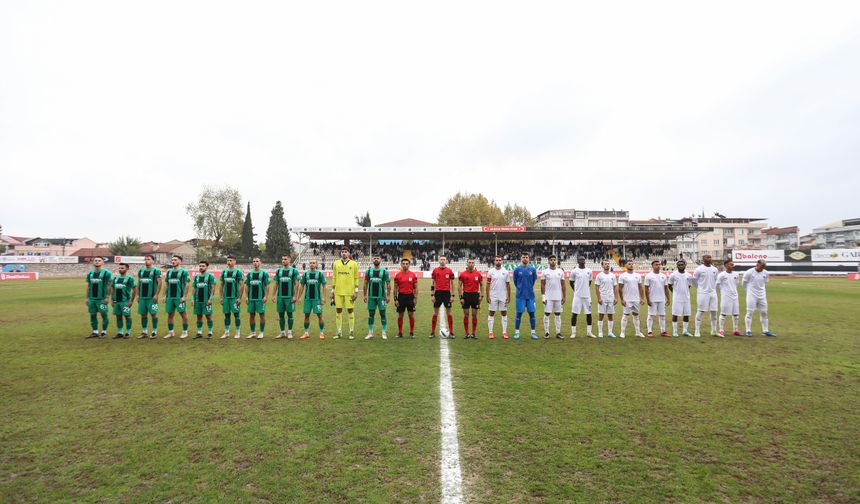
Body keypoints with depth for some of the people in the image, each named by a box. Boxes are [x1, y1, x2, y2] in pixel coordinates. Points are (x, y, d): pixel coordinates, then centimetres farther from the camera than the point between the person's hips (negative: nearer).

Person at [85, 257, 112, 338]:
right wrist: (87, 298, 12)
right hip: (92, 298, 6)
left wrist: (108, 297, -11)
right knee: (92, 315, 8)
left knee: (104, 314, 0)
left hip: (102, 299, -6)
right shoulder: (90, 273, 12)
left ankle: (104, 332, 8)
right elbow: (88, 286, 16)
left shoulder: (106, 273, -4)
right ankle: (95, 332, 17)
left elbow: (109, 286, -6)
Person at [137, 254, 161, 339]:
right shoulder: (141, 271, 13)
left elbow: (159, 283, -8)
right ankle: (144, 332, 18)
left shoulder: (156, 271, -4)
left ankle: (154, 332, 6)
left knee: (153, 314, -2)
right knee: (143, 314, 9)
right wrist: (138, 295, 12)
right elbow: (138, 283, 17)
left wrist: (156, 295, -13)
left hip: (151, 297, -6)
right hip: (142, 297, 6)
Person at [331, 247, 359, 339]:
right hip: (338, 291, 2)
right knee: (338, 311, 5)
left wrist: (356, 291, -3)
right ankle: (339, 332, 14)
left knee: (350, 310, 1)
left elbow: (356, 278, 2)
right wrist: (332, 291, 8)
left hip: (349, 292, -2)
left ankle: (352, 332, 10)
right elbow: (334, 278, 11)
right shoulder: (336, 263, 8)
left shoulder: (353, 264, 2)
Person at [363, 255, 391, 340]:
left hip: (381, 296, -2)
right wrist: (365, 295, 5)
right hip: (371, 296, 2)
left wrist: (388, 295, -6)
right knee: (371, 314, 6)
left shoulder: (384, 271, 0)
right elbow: (365, 284, 10)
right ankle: (370, 333, 14)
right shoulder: (369, 271, 6)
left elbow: (388, 284, 0)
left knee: (383, 314, 2)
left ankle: (384, 333, 10)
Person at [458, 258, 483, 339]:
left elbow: (481, 285, 9)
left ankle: (474, 333, 13)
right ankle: (467, 333, 12)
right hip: (466, 295, -1)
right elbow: (459, 286, 1)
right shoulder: (462, 274, -1)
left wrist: (481, 295, 0)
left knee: (474, 315, 4)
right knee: (466, 315, 3)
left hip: (475, 295, 1)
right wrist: (461, 297, -6)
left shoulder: (478, 274, 3)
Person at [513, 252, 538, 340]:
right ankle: (517, 332, 11)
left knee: (532, 313, 5)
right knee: (519, 313, 2)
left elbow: (534, 280, 14)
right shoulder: (517, 269, -2)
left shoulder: (533, 269, 3)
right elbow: (515, 281, 8)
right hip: (520, 295, -1)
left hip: (530, 295, 2)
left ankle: (533, 332, 13)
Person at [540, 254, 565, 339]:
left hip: (558, 297, 3)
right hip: (548, 297, -3)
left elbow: (563, 285, 8)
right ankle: (546, 333, 7)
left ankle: (558, 333, 13)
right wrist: (543, 296, -8)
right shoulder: (545, 272, -1)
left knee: (558, 314, 7)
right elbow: (542, 285, -1)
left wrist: (564, 296, 5)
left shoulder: (560, 271, 6)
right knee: (547, 314, 0)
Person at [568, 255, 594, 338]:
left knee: (589, 313, 6)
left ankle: (589, 332, 17)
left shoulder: (589, 271, 6)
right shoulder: (574, 271, -4)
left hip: (587, 296, 3)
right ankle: (573, 332, 7)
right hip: (578, 296, -3)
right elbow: (571, 283, 7)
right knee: (574, 313, -2)